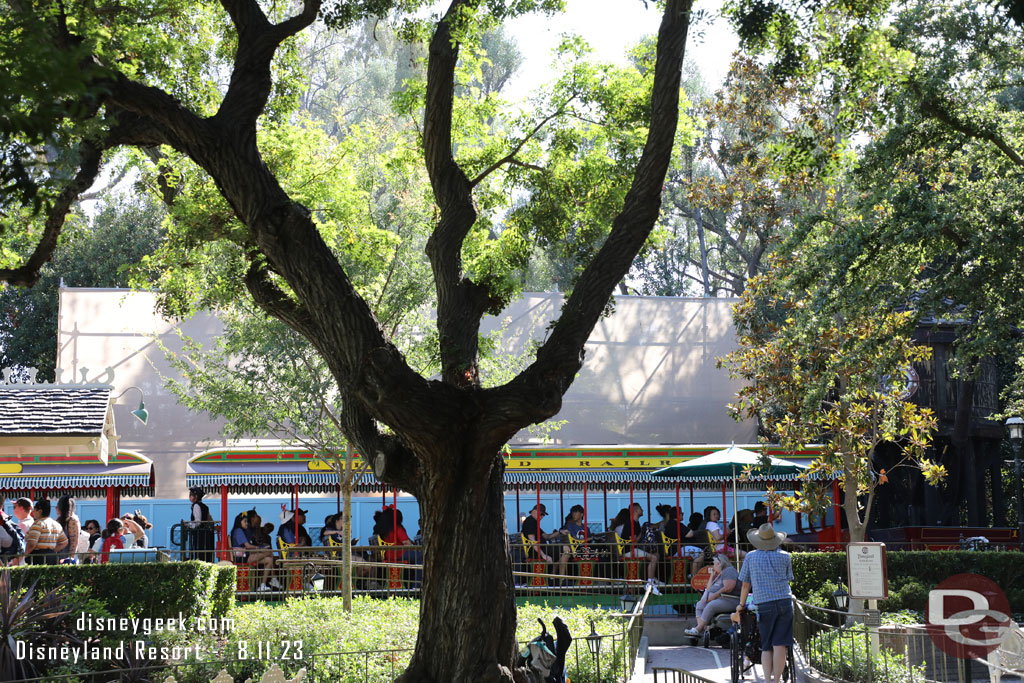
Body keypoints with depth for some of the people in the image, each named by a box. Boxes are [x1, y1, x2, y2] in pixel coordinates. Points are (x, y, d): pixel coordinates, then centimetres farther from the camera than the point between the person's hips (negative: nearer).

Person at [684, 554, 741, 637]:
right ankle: (702, 629, -20)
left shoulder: (729, 571, -7)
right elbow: (709, 589, 26)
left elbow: (728, 588, -21)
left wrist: (714, 595, -18)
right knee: (700, 604, -2)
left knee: (711, 606, -31)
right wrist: (712, 576, 17)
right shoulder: (719, 575, 24)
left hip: (730, 601, -10)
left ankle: (698, 629, -29)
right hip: (718, 599, 11)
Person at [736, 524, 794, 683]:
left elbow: (745, 584, 10)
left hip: (764, 605, 0)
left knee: (766, 647, 7)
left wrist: (742, 604, 23)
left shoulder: (751, 557, 7)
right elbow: (787, 579, 16)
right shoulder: (785, 556, 6)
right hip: (784, 602, 0)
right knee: (779, 645, -3)